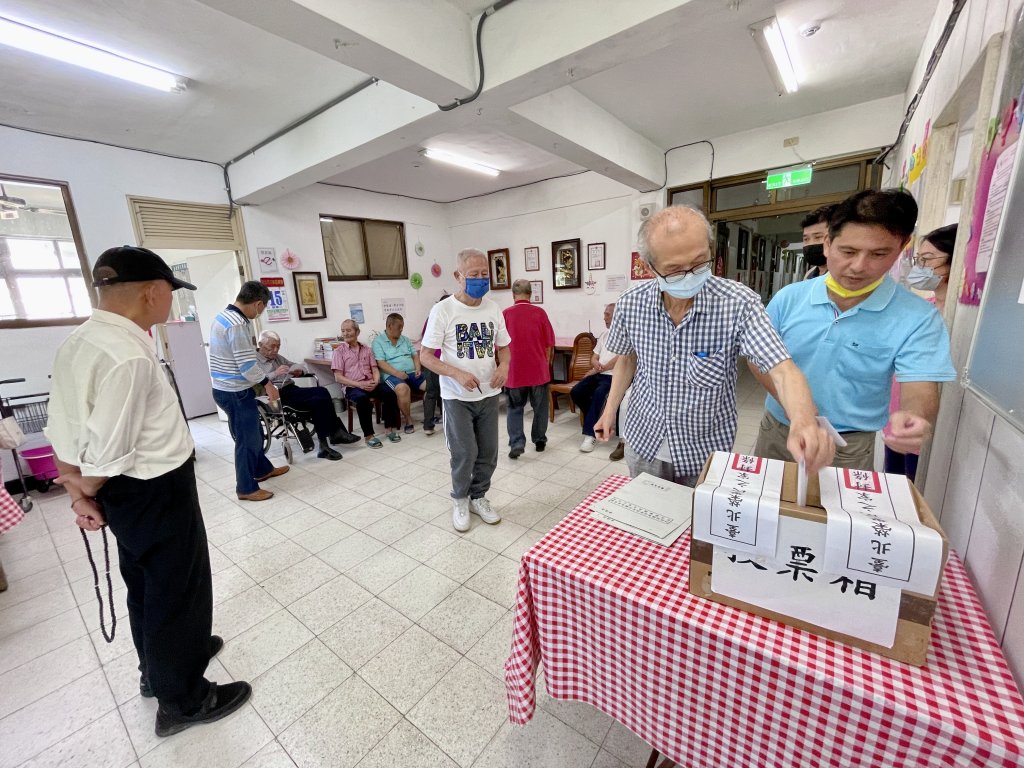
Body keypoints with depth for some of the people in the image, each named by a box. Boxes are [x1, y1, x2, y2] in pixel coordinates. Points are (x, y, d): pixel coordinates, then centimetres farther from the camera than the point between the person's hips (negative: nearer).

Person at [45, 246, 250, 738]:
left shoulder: (77, 342, 2)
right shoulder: (129, 355, -28)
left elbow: (64, 431, 4)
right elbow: (108, 456, -24)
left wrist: (78, 492, 7)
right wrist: (87, 487, -3)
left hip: (127, 492, 9)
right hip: (156, 494, -9)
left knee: (146, 585, 27)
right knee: (176, 591, 12)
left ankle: (158, 666, 52)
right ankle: (181, 701, 35)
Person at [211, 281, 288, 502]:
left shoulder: (223, 317, 10)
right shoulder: (238, 324, -23)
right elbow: (247, 365, -23)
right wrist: (267, 384, -11)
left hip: (226, 389, 10)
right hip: (236, 392, -10)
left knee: (253, 432, 22)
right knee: (247, 438, 2)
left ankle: (262, 470, 38)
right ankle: (246, 488, 15)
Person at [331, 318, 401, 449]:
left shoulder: (366, 349, 17)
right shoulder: (339, 351, 6)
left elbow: (375, 369, 12)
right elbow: (338, 377, -2)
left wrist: (375, 382, -11)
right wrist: (359, 384, -15)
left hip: (370, 384, 3)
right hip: (353, 387, -3)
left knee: (389, 392, -25)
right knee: (363, 399, -36)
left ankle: (390, 428, -17)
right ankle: (368, 435, -28)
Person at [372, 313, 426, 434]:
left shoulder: (405, 340, 20)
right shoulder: (378, 341, 2)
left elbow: (415, 356, 18)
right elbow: (381, 363, -9)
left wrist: (417, 368, -3)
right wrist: (397, 373, -21)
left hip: (412, 373, 6)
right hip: (393, 375, -5)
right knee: (403, 389, -38)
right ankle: (408, 419, -17)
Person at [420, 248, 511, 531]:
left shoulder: (493, 309, 2)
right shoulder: (443, 310, -11)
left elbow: (503, 347, 12)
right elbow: (425, 356, -10)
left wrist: (504, 365, -11)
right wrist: (457, 374, -25)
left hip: (489, 394, 4)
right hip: (457, 397, -4)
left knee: (488, 452, 11)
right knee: (465, 454, 1)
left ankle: (478, 497, 33)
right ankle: (460, 500, 27)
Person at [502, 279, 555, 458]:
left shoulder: (505, 314, -5)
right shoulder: (540, 313, -4)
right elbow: (549, 344, 0)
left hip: (514, 371, -1)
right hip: (538, 370, 1)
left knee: (515, 409, 11)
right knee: (540, 407, 17)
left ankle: (516, 444, 1)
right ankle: (539, 440, 26)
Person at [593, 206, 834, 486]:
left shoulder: (738, 303, -22)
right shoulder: (630, 304, -13)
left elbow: (783, 370, -27)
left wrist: (804, 422, -47)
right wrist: (610, 409, 4)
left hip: (706, 452, -2)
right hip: (643, 443, 2)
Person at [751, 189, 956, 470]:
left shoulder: (917, 318, -12)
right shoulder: (789, 298, -7)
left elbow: (920, 389, -16)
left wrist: (913, 417, -40)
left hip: (849, 447, -2)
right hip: (777, 430, 3)